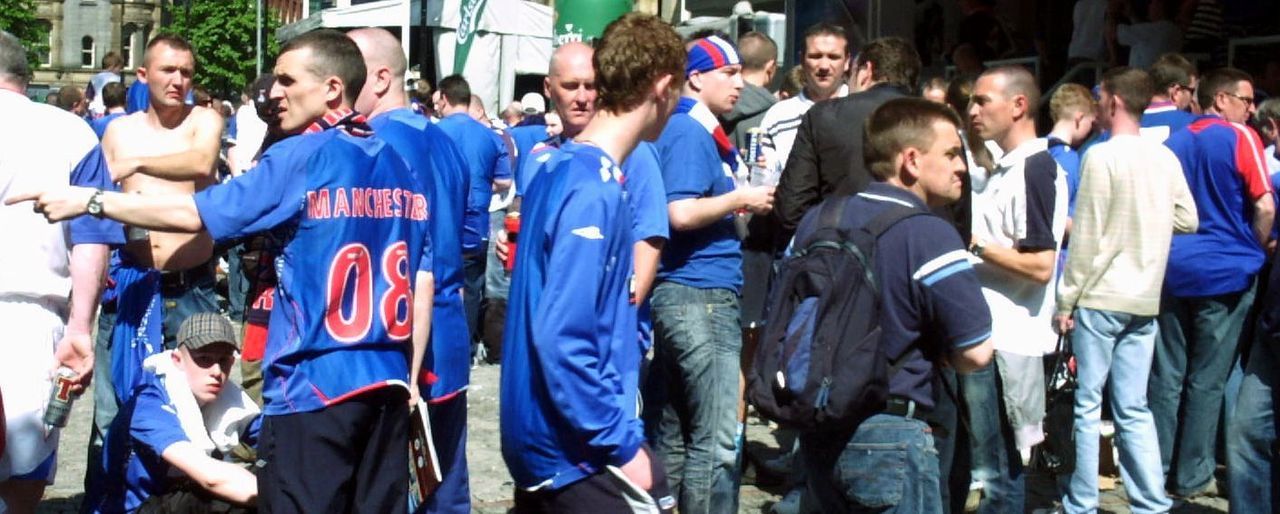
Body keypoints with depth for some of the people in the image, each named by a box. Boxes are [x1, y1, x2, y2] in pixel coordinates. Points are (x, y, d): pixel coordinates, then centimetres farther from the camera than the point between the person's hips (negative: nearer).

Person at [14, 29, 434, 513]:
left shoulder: (304, 156, -7)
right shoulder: (402, 166, 9)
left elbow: (197, 212, -7)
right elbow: (423, 283, 9)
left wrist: (88, 200, 0)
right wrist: (410, 378, 15)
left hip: (316, 383, -6)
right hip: (387, 383, 6)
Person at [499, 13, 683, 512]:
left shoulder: (561, 167, 7)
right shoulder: (595, 190, -20)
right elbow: (560, 340, -25)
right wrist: (623, 445, -18)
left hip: (545, 438, 9)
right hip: (579, 450, -9)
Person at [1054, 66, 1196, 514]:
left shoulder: (1102, 156, -12)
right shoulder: (1165, 157, 6)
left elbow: (1086, 238, -12)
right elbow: (1187, 221, 11)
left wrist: (1066, 299, -7)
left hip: (1101, 297, -6)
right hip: (1145, 300, 6)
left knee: (1088, 405, 2)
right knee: (1134, 408, 11)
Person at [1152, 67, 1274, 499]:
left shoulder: (1173, 143, 10)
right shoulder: (1240, 137, -7)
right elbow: (1264, 206, -13)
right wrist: (1257, 250, 3)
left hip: (1172, 269, 5)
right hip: (1225, 271, -5)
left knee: (1166, 375, 9)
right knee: (1207, 379, 3)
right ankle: (1192, 474, 8)